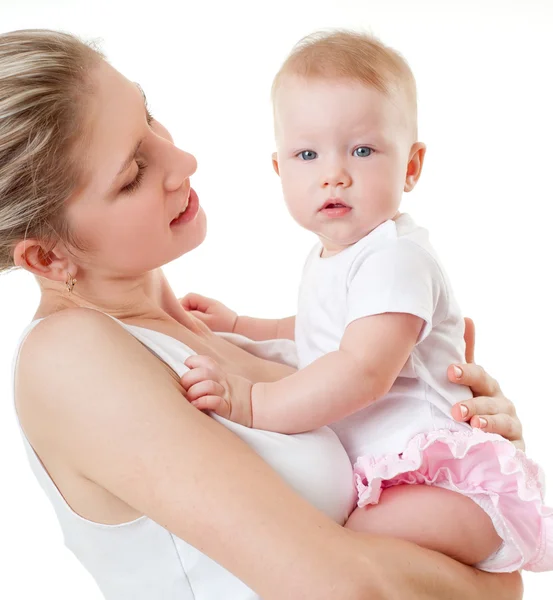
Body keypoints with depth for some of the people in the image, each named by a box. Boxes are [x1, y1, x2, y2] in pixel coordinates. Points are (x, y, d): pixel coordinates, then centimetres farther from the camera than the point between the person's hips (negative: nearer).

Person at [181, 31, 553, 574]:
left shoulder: (393, 257, -18)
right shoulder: (330, 255, 13)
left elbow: (364, 372, -30)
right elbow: (319, 335, 32)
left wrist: (253, 404, -29)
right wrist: (237, 326, 26)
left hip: (445, 479, -10)